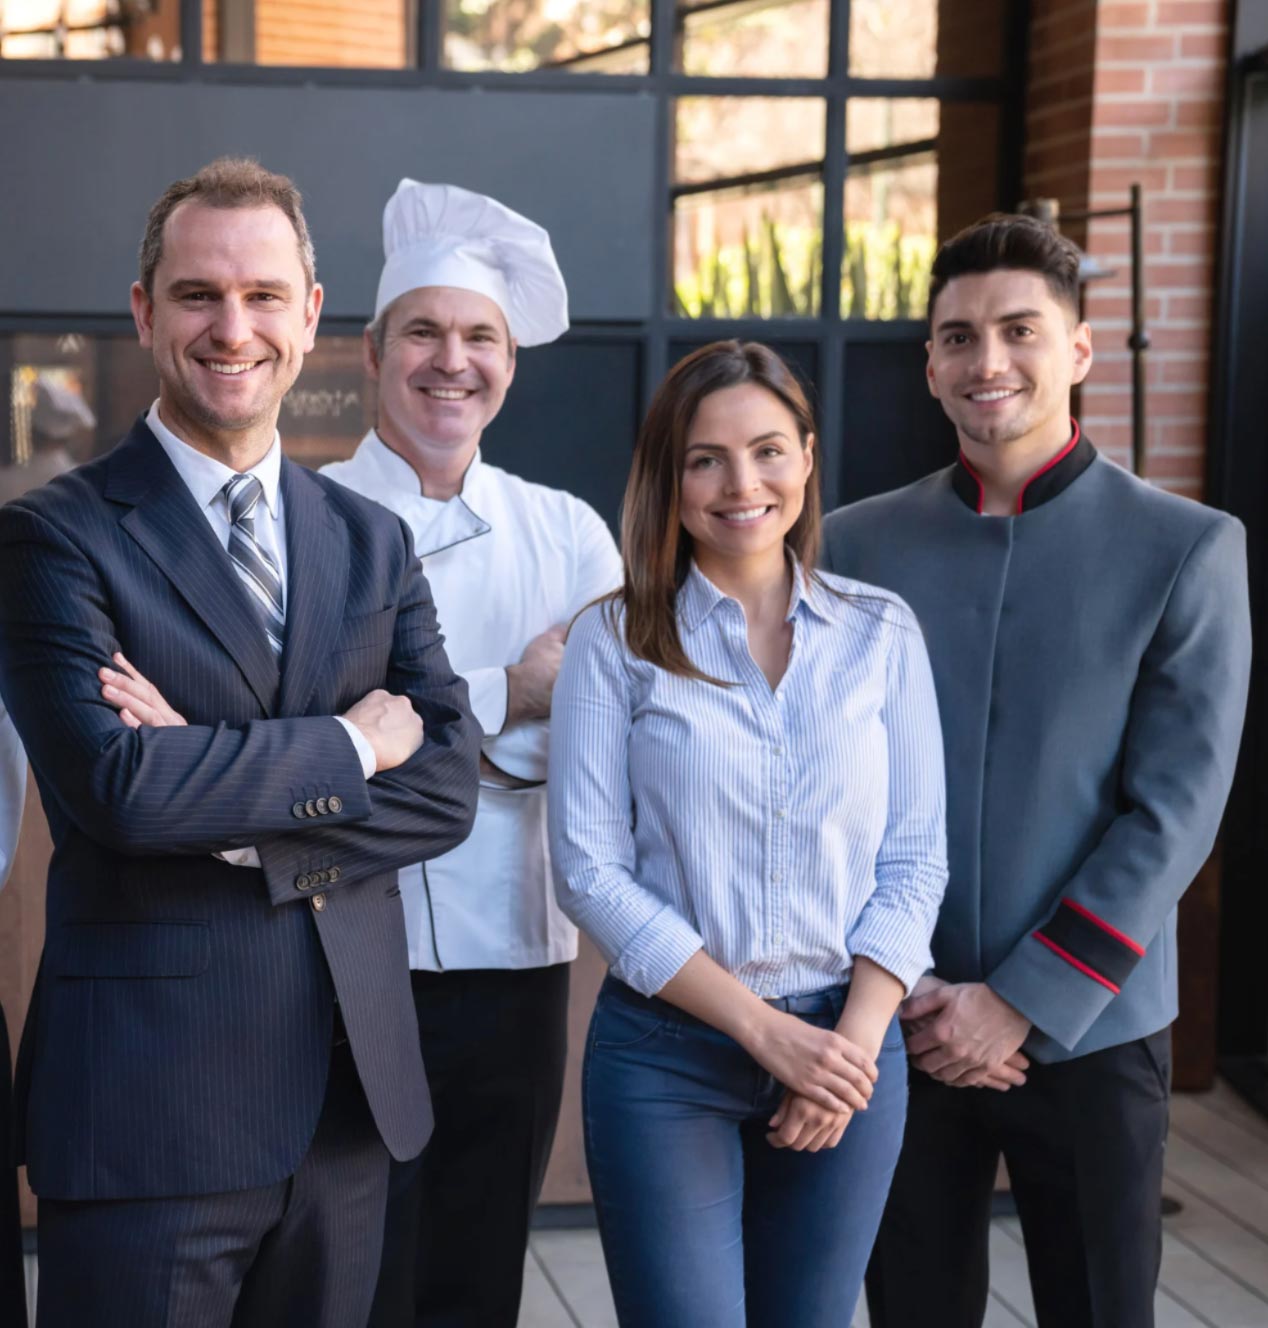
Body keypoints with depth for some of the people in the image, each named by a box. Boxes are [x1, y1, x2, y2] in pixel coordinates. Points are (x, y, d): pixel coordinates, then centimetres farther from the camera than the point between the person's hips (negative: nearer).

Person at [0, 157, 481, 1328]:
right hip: (150, 1099, -5)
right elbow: (115, 785, -19)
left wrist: (228, 796, -12)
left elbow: (446, 785, 1)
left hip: (353, 1088, 5)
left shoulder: (373, 543, 11)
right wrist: (346, 743, -8)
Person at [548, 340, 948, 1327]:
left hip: (847, 1047, 2)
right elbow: (590, 869, -8)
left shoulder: (881, 632, 4)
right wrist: (766, 1029, -13)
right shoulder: (616, 641, -2)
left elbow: (914, 857, 4)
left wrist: (856, 1039, -9)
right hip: (667, 1051, -2)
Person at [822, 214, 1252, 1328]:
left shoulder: (1188, 549, -4)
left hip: (1090, 1028, -1)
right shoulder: (857, 545, 3)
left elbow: (1176, 810, -8)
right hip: (899, 1025, 2)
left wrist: (1024, 1001, -13)